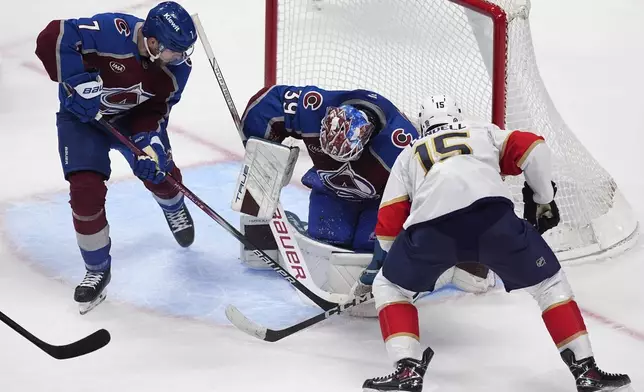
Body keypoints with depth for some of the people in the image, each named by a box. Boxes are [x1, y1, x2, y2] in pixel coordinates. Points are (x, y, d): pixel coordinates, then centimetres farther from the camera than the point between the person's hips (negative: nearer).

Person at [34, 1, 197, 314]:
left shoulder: (176, 67, -20)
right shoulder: (112, 31, -38)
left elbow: (155, 110, -12)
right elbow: (52, 39, -38)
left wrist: (150, 141, -30)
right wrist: (80, 82, -37)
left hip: (134, 116, 4)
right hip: (82, 114, -4)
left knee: (160, 173, 3)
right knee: (86, 191, -15)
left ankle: (175, 209, 45)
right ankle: (97, 270, 5)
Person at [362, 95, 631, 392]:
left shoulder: (408, 156, 36)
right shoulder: (483, 133, 37)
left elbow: (387, 228, 28)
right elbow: (531, 148, 17)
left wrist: (406, 259, 47)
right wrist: (543, 200, 30)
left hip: (431, 224, 0)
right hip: (491, 213, 0)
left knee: (389, 287, 24)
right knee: (549, 283, 21)